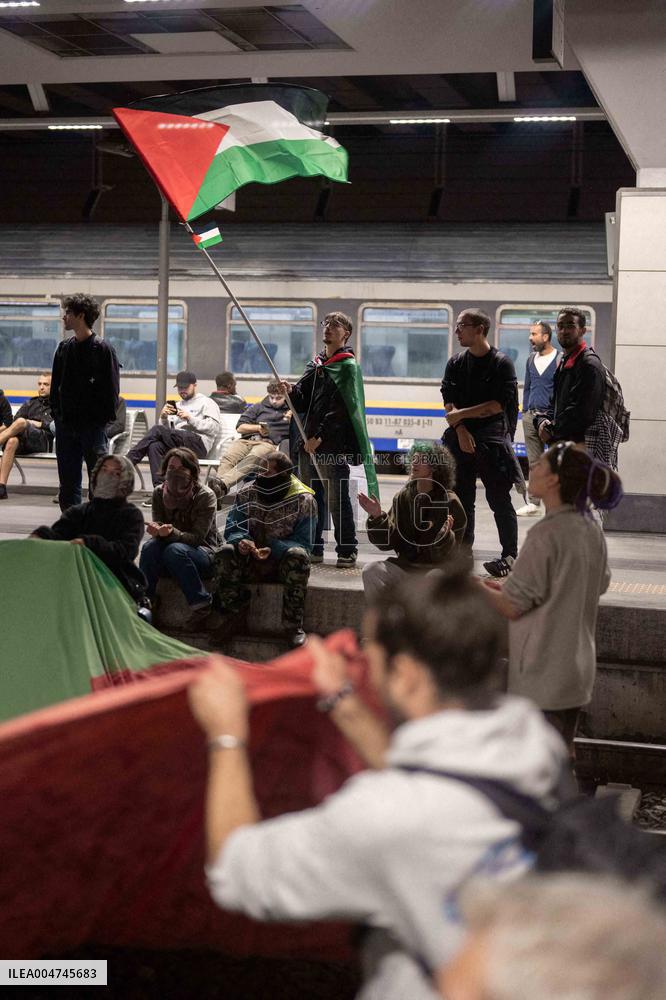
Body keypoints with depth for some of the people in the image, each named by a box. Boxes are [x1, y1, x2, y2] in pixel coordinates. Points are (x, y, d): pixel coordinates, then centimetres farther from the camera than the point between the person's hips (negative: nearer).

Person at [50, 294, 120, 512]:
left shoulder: (102, 349, -6)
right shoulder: (64, 348, 11)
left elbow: (111, 388, -6)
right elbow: (55, 385, 16)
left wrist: (104, 418, -11)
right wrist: (56, 413, 7)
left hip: (93, 426, -6)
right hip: (66, 426, 6)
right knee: (68, 481, 8)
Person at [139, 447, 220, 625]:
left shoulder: (205, 496, -14)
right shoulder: (159, 492, -1)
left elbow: (197, 537, -19)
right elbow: (158, 524, -4)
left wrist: (172, 533, -38)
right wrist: (156, 529, -30)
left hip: (204, 553, -4)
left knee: (175, 550, -35)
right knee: (149, 547, -28)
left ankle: (202, 605, -26)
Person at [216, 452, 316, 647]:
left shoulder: (304, 500, -10)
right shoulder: (246, 494, 0)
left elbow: (303, 542, -15)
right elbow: (232, 529, -2)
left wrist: (273, 549, -33)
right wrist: (241, 541, -27)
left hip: (283, 563, -2)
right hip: (250, 560, 2)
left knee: (298, 555, -36)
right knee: (226, 552, -27)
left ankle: (293, 626, -27)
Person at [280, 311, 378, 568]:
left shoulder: (348, 366, -4)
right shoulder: (314, 365, 18)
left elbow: (340, 409, -13)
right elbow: (301, 402, 15)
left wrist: (319, 437, -18)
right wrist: (291, 392, -7)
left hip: (333, 445, -7)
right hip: (308, 444, 7)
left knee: (337, 500, -5)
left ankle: (347, 551, 2)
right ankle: (314, 549, 17)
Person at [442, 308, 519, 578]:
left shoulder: (502, 364, -2)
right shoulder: (456, 364, 12)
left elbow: (497, 405, -10)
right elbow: (449, 402, 4)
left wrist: (461, 413, -9)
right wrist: (460, 430, -12)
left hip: (492, 439, -5)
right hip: (461, 437, 5)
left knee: (499, 500, -4)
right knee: (462, 500, 7)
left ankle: (509, 555, 2)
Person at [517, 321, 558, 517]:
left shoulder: (559, 360, -5)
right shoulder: (531, 360, 14)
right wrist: (525, 411, 15)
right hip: (531, 416, 6)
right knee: (534, 462, 7)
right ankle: (533, 503, 11)